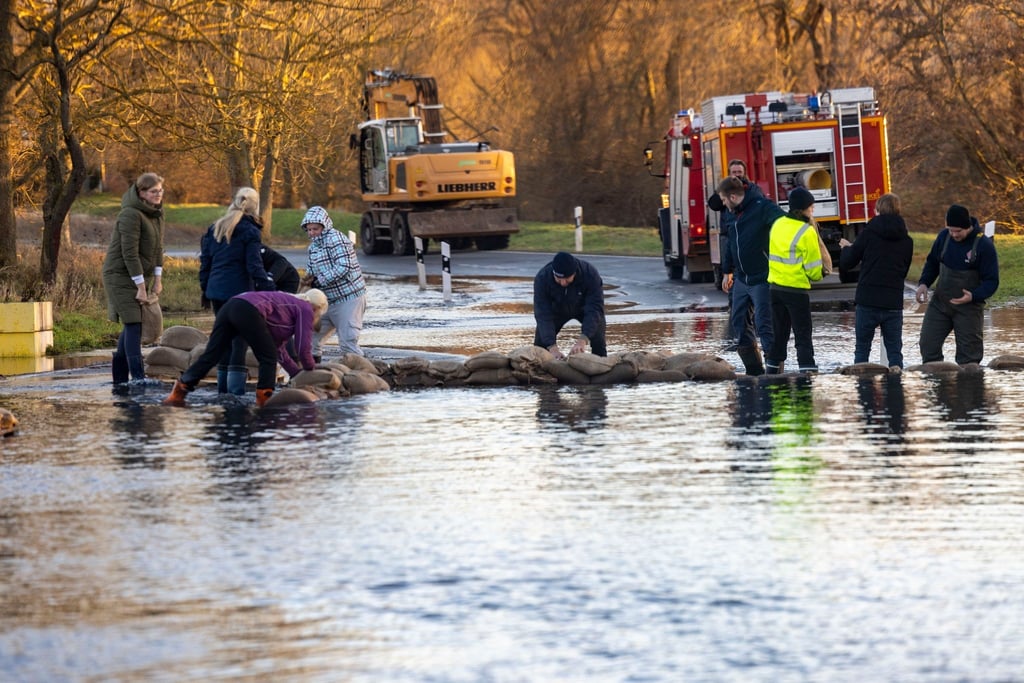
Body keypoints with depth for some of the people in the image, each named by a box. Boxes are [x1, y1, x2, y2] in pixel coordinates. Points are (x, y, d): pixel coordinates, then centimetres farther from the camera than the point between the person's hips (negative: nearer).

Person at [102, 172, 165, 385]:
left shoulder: (157, 213, 7)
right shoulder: (131, 215, -20)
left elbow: (158, 246, 13)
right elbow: (129, 253, -22)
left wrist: (157, 280, 8)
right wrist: (141, 287, -21)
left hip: (138, 275, 9)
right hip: (120, 274, -9)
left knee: (133, 323, 12)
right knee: (133, 324, -14)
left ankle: (119, 373, 24)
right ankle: (138, 376, -18)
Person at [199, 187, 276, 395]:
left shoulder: (215, 228, 12)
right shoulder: (250, 231, -8)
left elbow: (205, 261, 14)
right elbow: (255, 266, -13)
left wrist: (205, 288, 21)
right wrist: (268, 290, -13)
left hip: (216, 290, 6)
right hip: (239, 291, -6)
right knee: (240, 339, -4)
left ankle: (223, 385, 17)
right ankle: (236, 387, -10)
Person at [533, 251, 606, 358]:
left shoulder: (590, 274, -37)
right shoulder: (542, 278, -36)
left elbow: (594, 310, -40)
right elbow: (543, 315, -36)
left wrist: (582, 340, -53)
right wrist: (552, 347, -47)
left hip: (584, 308, -1)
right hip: (557, 310, 1)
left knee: (598, 344, -16)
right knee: (540, 341, -8)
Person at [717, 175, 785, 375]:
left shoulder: (762, 207, -14)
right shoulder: (736, 213, 13)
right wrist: (728, 271, 32)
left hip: (761, 279, -9)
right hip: (741, 279, 9)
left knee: (764, 324, -9)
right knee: (737, 321, 11)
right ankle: (754, 370, 19)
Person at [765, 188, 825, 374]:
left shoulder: (777, 224, 4)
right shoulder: (806, 232, -15)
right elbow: (813, 268, -12)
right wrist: (819, 275, 9)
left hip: (775, 286, 6)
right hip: (796, 289, -6)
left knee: (778, 333, 16)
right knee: (803, 335, -1)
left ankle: (772, 370, 20)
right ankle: (808, 370, -8)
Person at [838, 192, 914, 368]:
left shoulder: (869, 233, -5)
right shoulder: (906, 241, 7)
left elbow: (846, 263, -2)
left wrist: (847, 248, 20)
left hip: (867, 301, -3)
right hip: (893, 302, 3)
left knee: (862, 348, 6)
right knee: (894, 350, 6)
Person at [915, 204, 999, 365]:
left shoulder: (984, 245, -15)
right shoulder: (944, 236, -2)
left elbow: (992, 281, -12)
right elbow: (932, 262, 15)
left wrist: (974, 296, -29)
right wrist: (924, 283, -3)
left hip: (968, 307, -4)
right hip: (940, 303, 4)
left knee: (969, 351, -1)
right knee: (928, 344, 2)